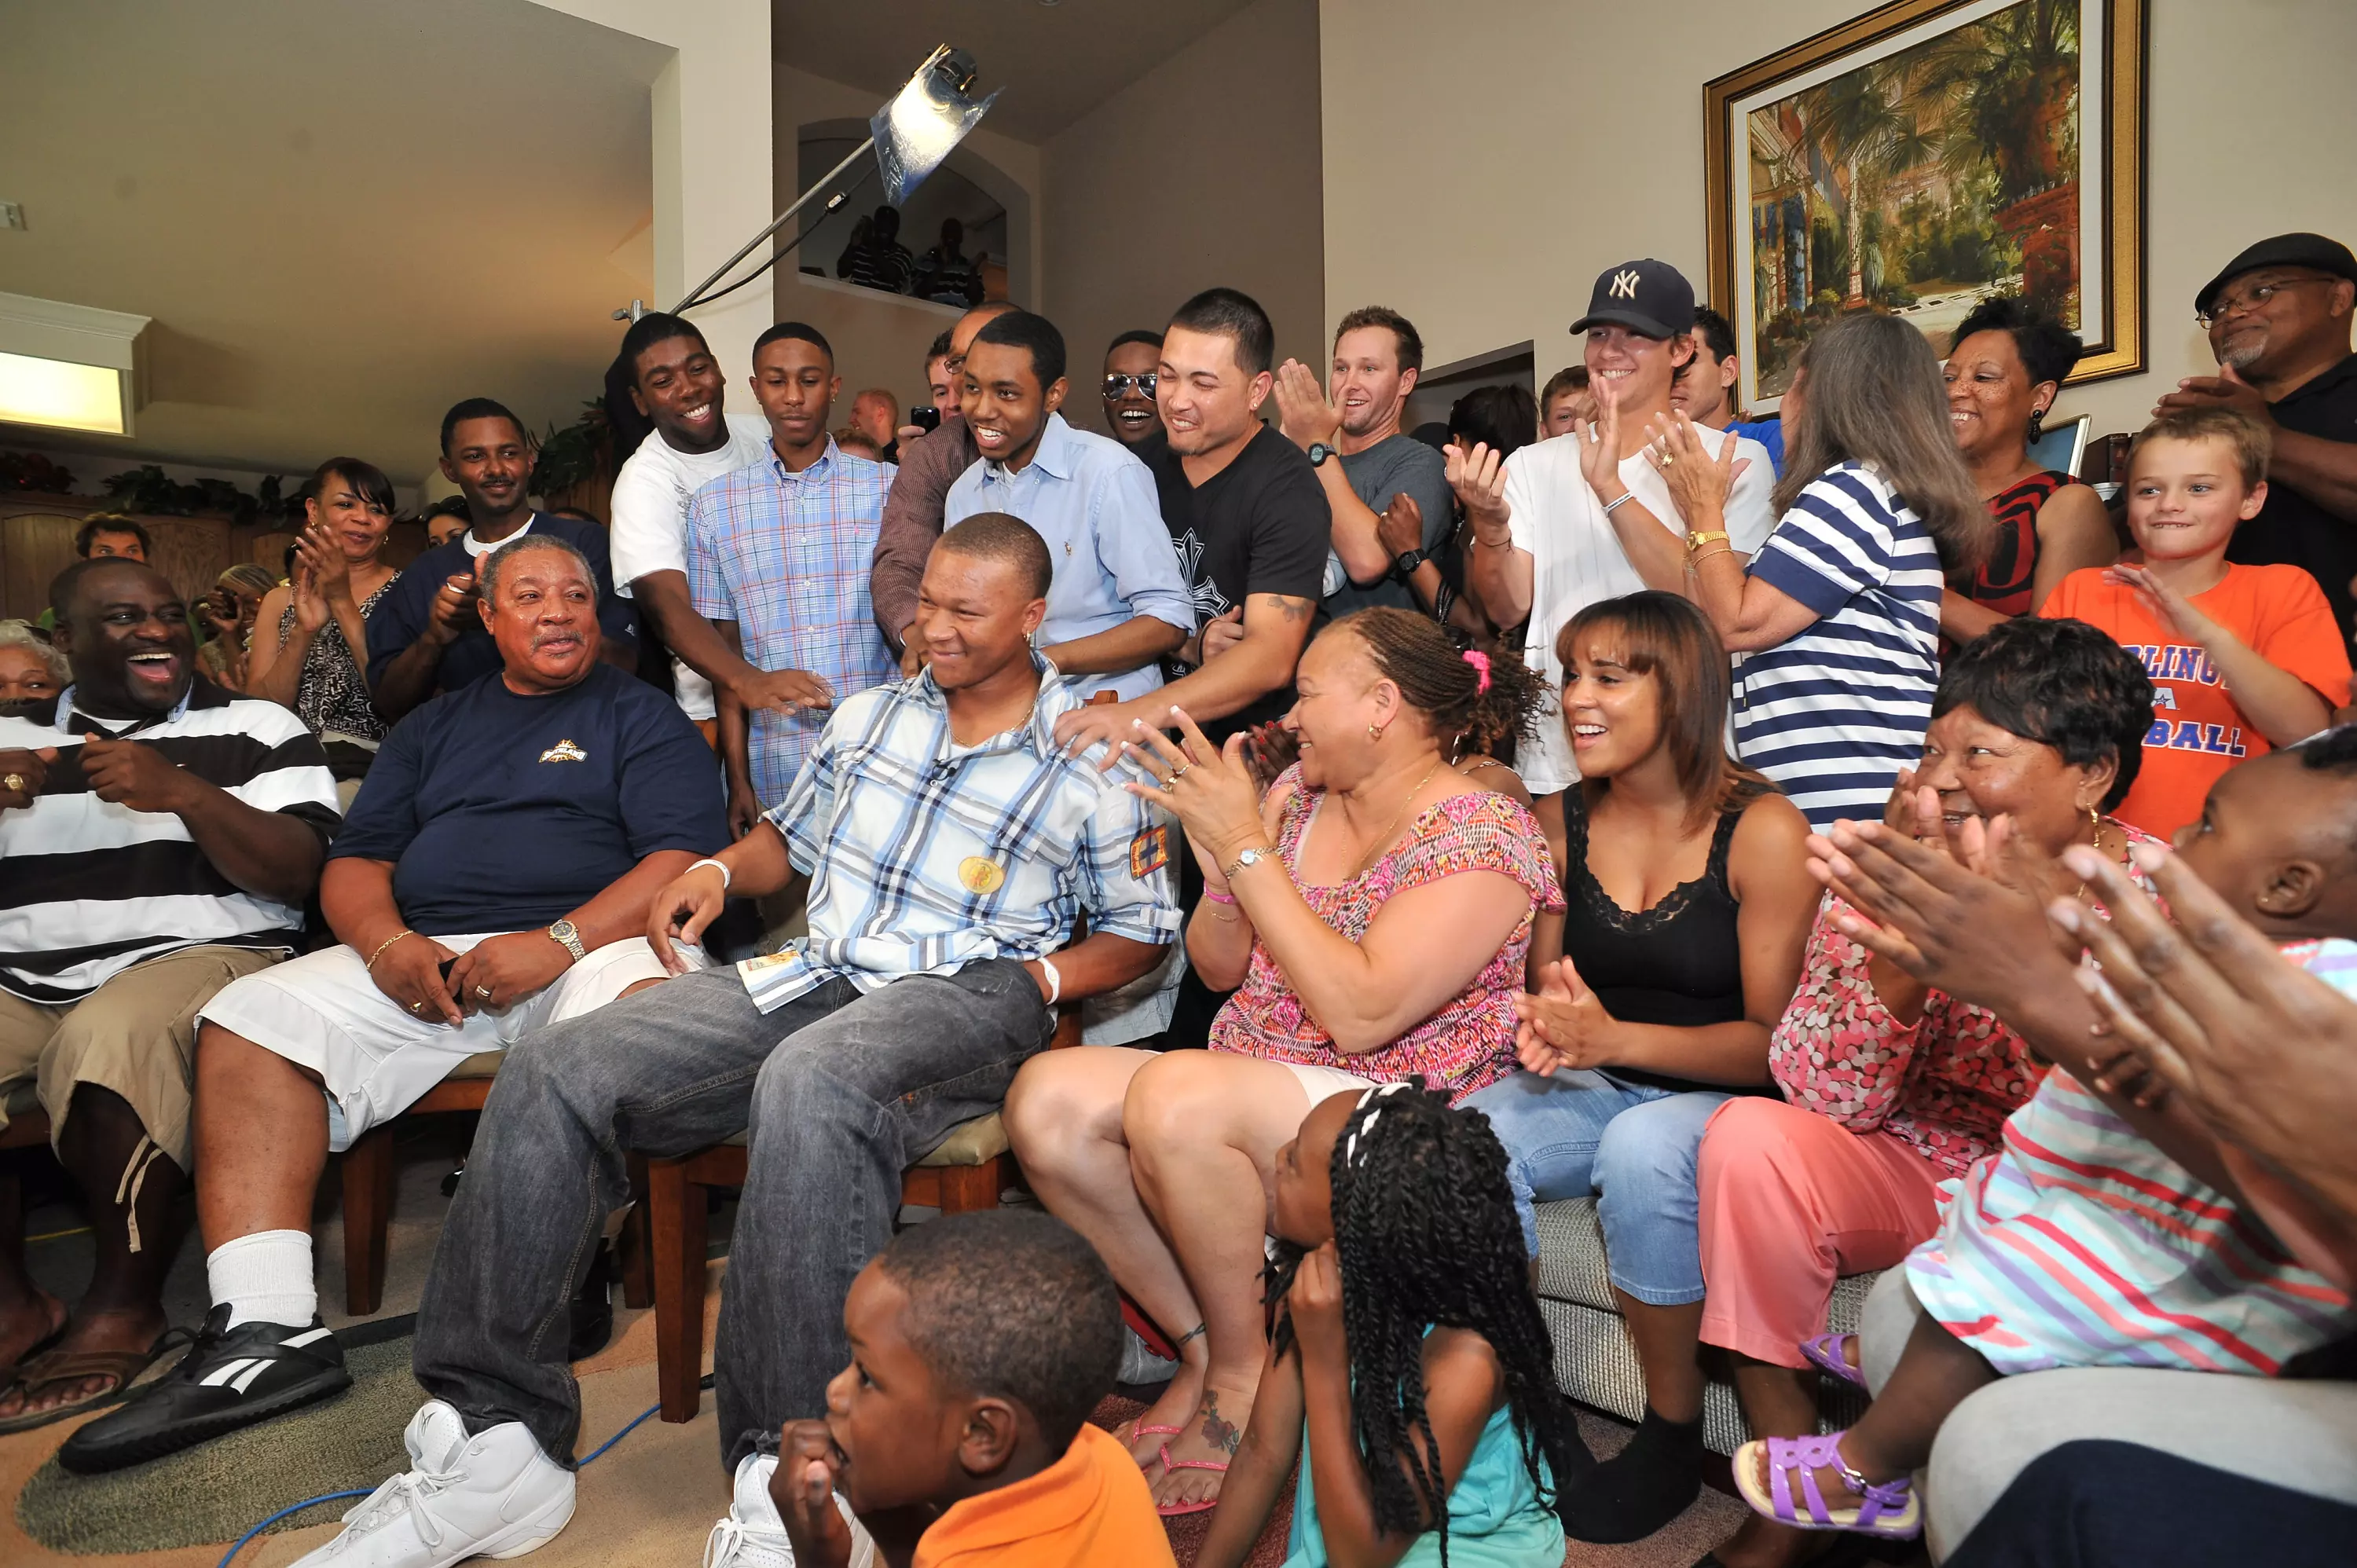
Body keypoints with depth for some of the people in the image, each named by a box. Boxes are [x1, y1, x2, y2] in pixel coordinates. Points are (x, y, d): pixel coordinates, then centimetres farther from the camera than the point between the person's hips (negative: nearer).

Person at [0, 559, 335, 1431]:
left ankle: (124, 1310, -19)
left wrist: (183, 790, -14)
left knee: (110, 1040, -35)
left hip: (191, 957, -4)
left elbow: (298, 875, -2)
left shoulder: (256, 730, 9)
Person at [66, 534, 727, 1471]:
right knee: (247, 1022, -13)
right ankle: (266, 1330, -17)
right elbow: (356, 863, 18)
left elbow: (686, 861, -5)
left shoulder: (643, 718, 9)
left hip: (589, 946, -5)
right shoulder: (435, 727, 25)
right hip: (428, 961, 5)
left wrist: (559, 942, -18)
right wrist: (386, 944, -5)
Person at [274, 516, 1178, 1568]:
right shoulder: (868, 716, 18)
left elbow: (1143, 930, 6)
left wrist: (1040, 979, -10)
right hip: (814, 973, 6)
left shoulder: (1096, 762, 2)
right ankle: (494, 1436, -9)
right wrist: (721, 869, 8)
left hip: (966, 997, -5)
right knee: (553, 1070, -14)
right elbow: (793, 835, 29)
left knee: (808, 1082, -41)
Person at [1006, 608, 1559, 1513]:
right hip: (1251, 1090, 7)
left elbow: (1358, 1015, -25)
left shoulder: (1481, 837, -13)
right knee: (1047, 1101, -15)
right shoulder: (1301, 794, 8)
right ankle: (1204, 1345, -1)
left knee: (1174, 1094, -32)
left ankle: (1244, 1373, -8)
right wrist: (1219, 868, -10)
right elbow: (1219, 970, 11)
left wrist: (1247, 848, -23)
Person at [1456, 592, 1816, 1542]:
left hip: (1721, 1100, -3)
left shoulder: (1761, 830, -12)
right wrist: (1540, 1035, -14)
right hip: (1599, 1090, 4)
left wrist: (1612, 1038, -26)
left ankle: (1674, 1435, -11)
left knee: (1643, 1146, -36)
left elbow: (1775, 1041, -13)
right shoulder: (1564, 825, 3)